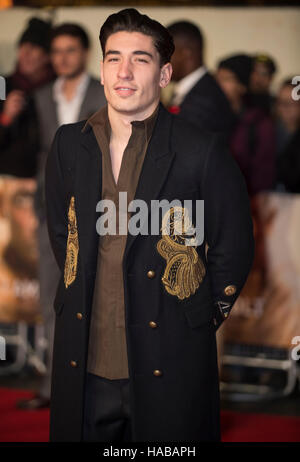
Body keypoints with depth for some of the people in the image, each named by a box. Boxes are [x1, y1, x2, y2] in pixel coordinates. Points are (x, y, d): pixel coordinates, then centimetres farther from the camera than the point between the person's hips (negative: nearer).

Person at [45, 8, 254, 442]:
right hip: (84, 365, 3)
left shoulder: (203, 152, -7)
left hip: (169, 369, -3)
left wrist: (200, 322, 5)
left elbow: (233, 248, 2)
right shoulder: (69, 145, 5)